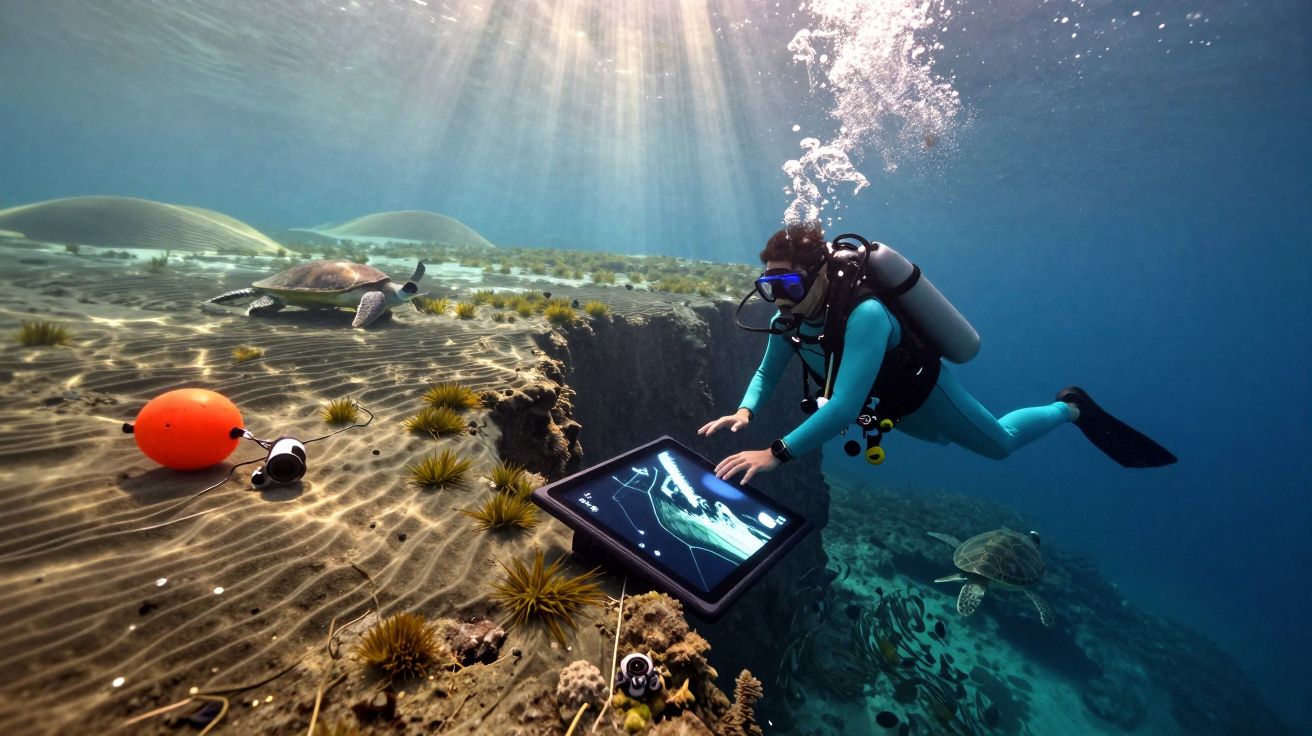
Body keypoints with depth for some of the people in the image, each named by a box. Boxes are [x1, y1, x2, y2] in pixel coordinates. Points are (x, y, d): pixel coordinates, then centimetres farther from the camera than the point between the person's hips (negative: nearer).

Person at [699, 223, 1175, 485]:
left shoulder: (864, 315, -46)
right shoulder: (788, 321, -23)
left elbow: (844, 408, -52)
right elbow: (766, 374, -9)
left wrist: (776, 454, -56)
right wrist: (745, 412, -29)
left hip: (923, 394, -7)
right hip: (886, 403, 7)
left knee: (1000, 442, 20)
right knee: (940, 438, 35)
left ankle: (1071, 408, 46)